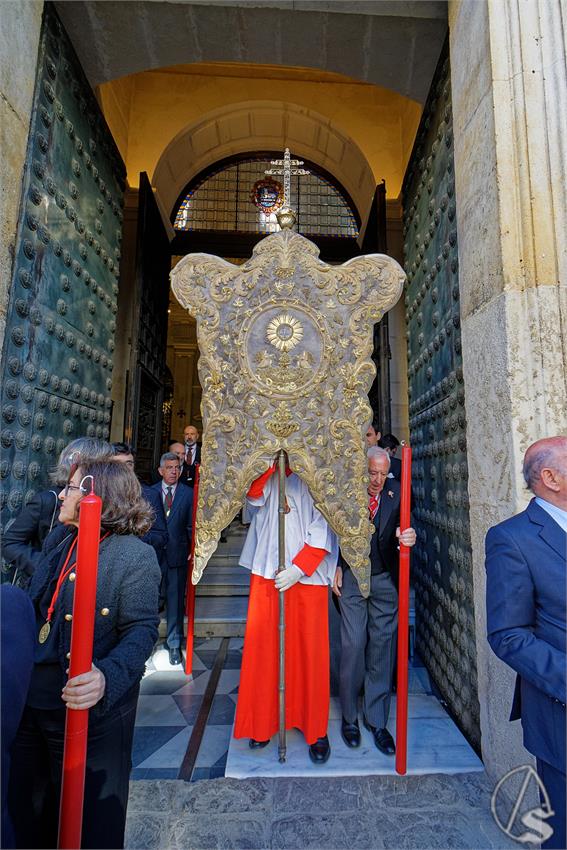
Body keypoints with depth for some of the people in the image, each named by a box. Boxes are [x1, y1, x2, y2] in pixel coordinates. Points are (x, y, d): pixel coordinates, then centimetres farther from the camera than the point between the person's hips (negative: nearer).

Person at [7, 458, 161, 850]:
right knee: (27, 808, 27)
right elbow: (37, 612, 15)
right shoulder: (57, 540, 4)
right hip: (31, 703, 7)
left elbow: (141, 630, -22)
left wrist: (108, 677, -36)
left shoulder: (136, 556, -20)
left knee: (89, 818, 14)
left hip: (89, 711, -7)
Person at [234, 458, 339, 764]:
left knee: (309, 649, 4)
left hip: (308, 577, -2)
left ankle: (316, 730, 24)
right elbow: (253, 497, -9)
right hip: (266, 573, 3)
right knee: (262, 646, 8)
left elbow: (323, 528, -6)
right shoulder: (267, 476, 10)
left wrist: (299, 567, -13)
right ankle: (263, 723, 28)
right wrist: (272, 460, -16)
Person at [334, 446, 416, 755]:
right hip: (351, 577, -1)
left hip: (385, 579, 2)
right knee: (353, 645, 2)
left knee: (382, 647, 9)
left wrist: (408, 537, -33)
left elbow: (405, 523, -10)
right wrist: (336, 567, -1)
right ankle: (349, 717, 25)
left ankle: (377, 720, 28)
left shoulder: (396, 490, -4)